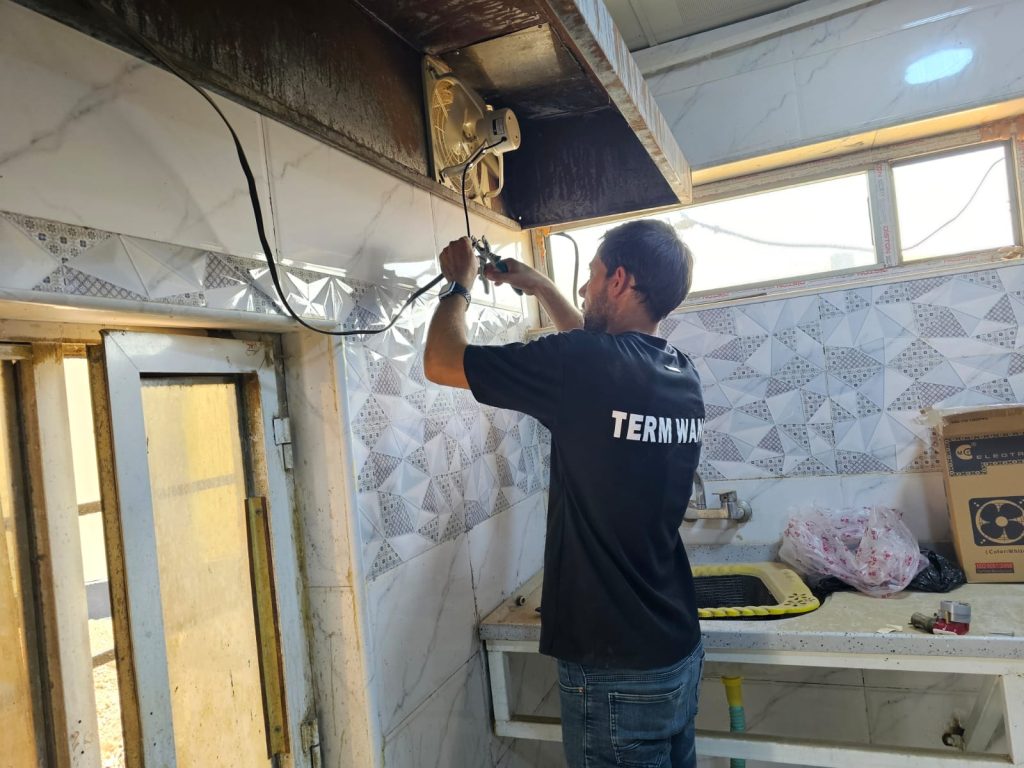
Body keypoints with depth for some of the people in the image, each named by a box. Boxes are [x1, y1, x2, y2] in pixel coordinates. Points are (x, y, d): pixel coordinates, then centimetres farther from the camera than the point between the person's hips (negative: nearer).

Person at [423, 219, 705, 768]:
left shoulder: (584, 363, -22)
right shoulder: (681, 372, 1)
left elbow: (440, 362, -13)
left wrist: (460, 284, 4)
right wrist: (538, 286, 26)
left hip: (618, 672, -7)